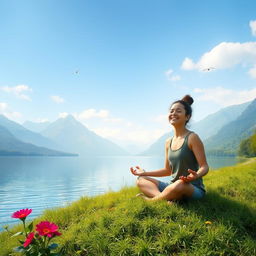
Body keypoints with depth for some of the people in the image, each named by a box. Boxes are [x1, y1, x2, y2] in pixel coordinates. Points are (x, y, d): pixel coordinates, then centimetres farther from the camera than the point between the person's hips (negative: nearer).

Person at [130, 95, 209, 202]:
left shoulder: (192, 138, -9)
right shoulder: (168, 142, 9)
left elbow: (204, 167, -12)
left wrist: (196, 175, -35)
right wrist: (145, 173, 13)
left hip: (193, 189, -6)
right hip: (172, 186, 7)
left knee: (180, 184, -39)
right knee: (141, 180, -1)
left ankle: (150, 200, -14)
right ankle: (165, 199, -26)